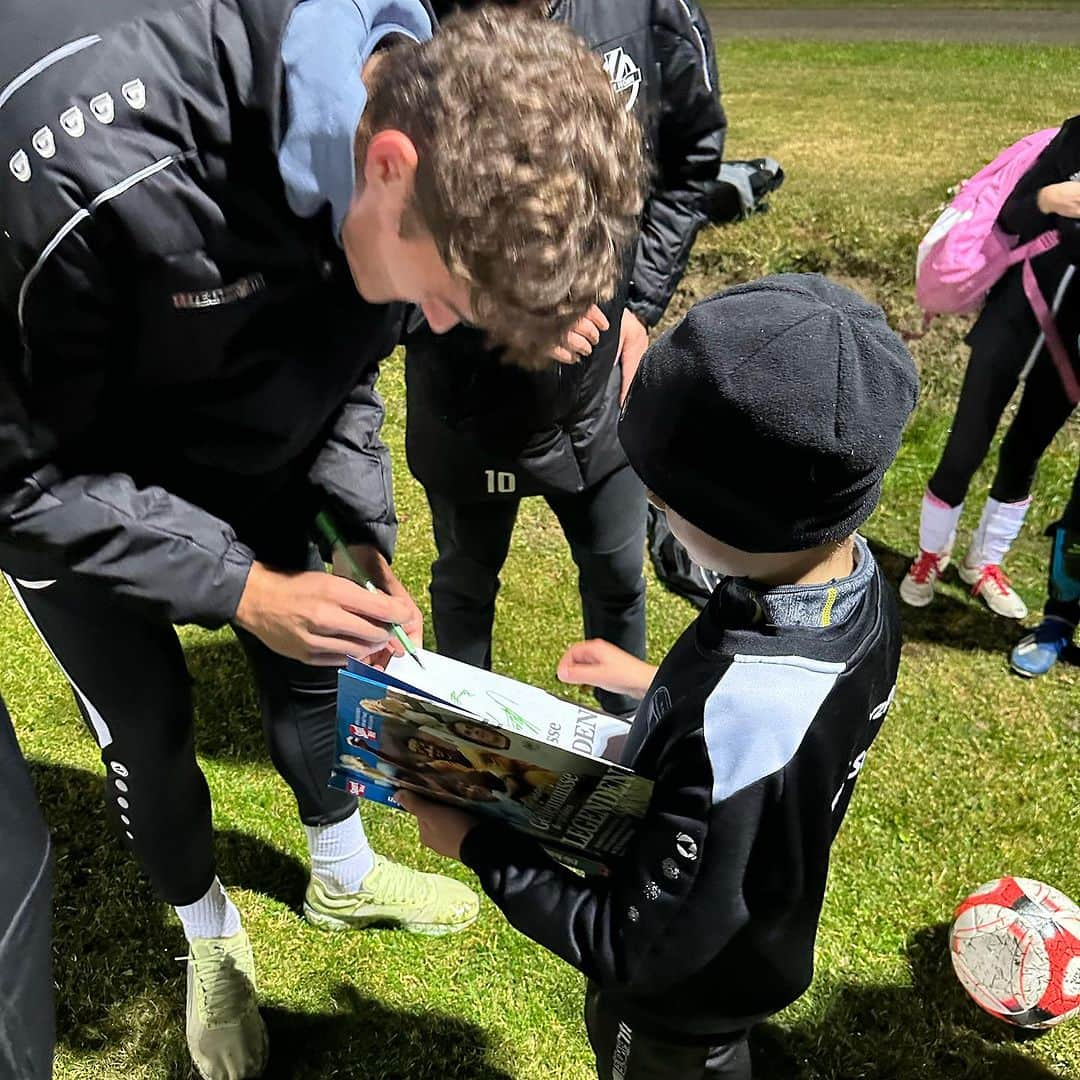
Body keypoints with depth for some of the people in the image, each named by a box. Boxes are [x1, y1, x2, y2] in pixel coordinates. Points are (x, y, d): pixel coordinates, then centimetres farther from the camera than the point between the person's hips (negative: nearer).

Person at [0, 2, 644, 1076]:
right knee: (146, 721, 6)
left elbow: (341, 367, -2)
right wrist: (240, 586, -30)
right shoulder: (90, 160, -43)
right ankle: (208, 936, 36)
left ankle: (345, 877, 43)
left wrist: (370, 542, -9)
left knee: (307, 661, 14)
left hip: (238, 443, 5)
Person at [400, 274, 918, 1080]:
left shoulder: (732, 732, -46)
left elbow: (637, 946, -31)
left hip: (681, 993, -6)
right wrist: (661, 685, -1)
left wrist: (476, 845, -24)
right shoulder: (855, 571, -20)